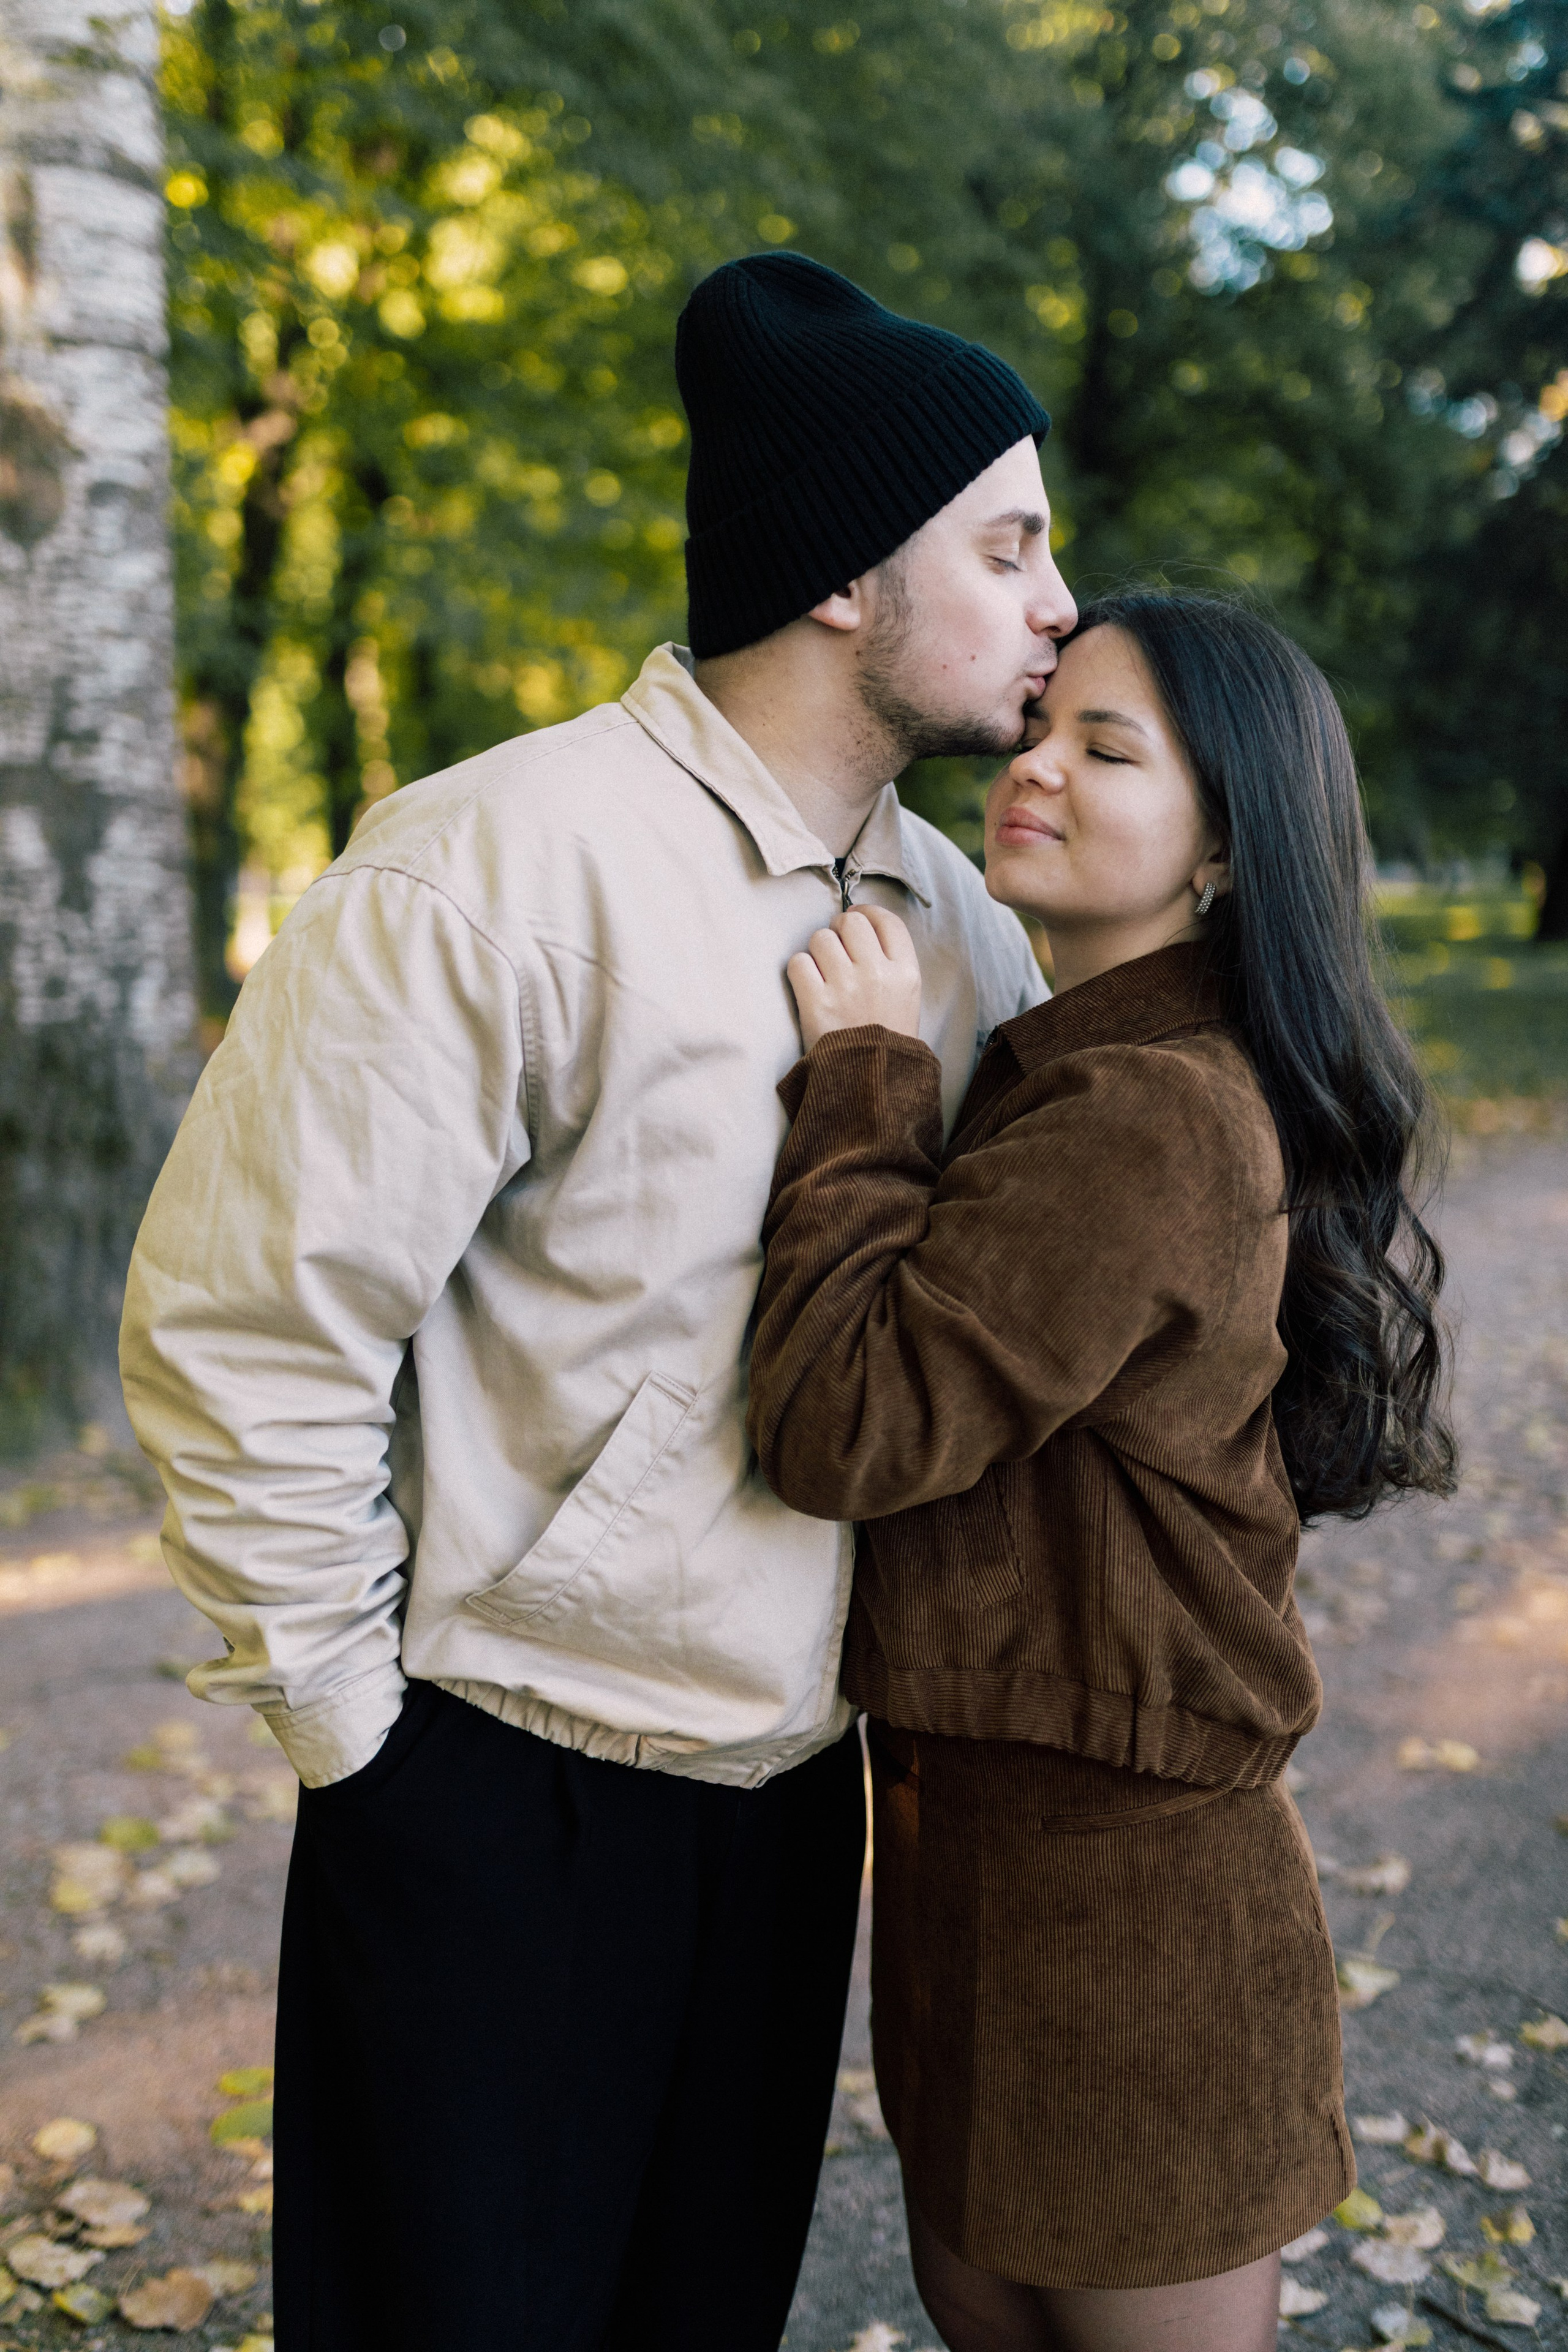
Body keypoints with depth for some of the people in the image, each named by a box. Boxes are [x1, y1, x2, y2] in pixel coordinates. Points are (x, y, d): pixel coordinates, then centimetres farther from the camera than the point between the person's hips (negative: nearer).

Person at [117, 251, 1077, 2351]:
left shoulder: (957, 913, 4)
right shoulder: (498, 871, -20)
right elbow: (240, 1323, -20)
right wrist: (352, 1722, -12)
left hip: (800, 1784, 7)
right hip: (502, 1800, -6)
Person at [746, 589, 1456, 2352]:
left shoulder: (1156, 1116, -24)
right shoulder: (1071, 1074, 9)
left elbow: (846, 1427, -26)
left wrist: (866, 1073, -19)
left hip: (1112, 1882, -9)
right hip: (986, 1827, 9)